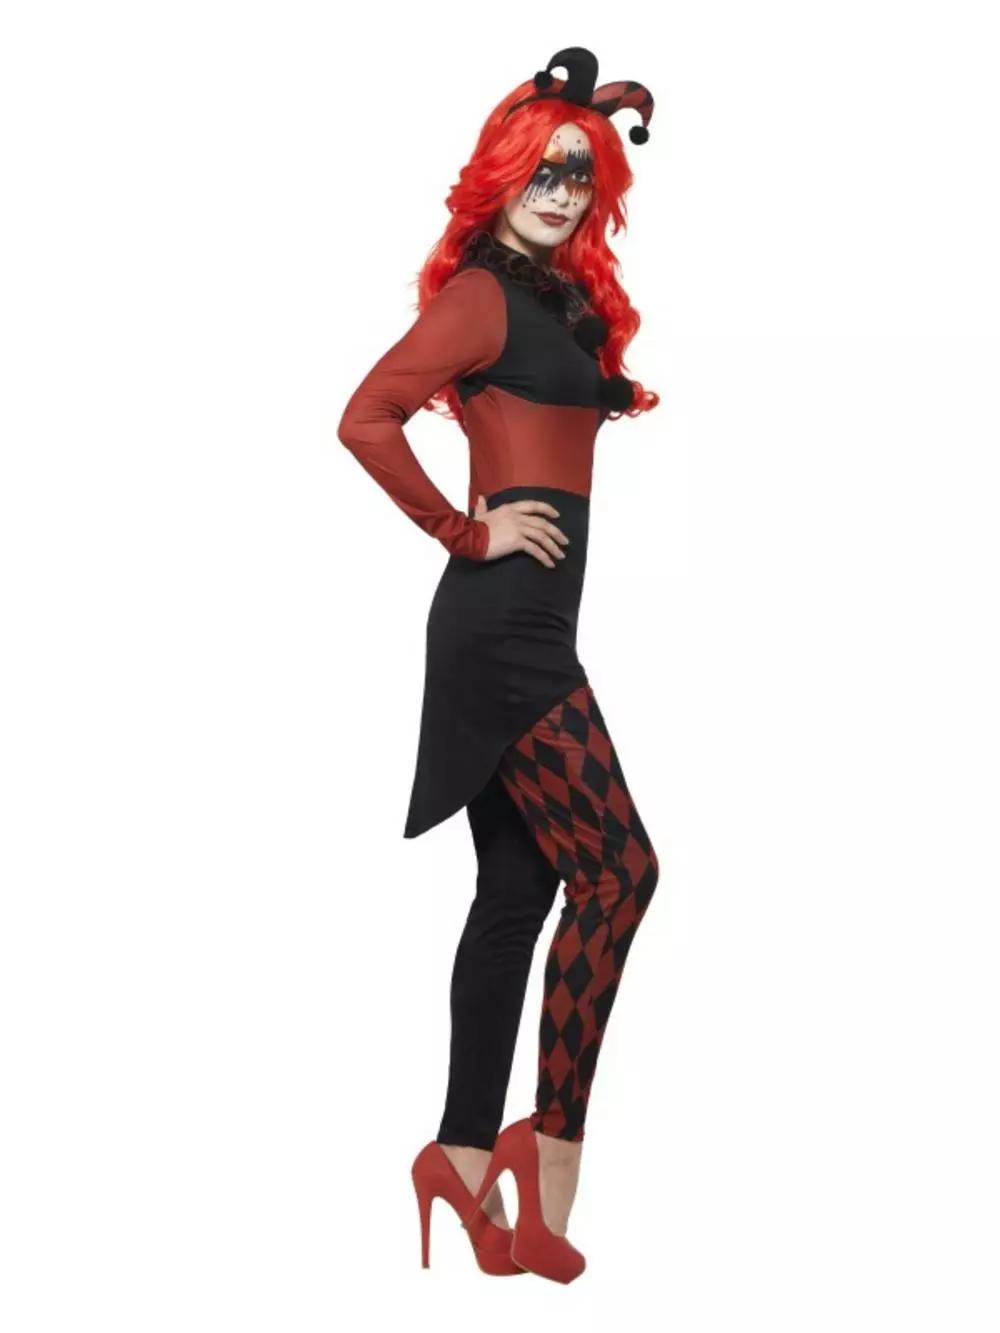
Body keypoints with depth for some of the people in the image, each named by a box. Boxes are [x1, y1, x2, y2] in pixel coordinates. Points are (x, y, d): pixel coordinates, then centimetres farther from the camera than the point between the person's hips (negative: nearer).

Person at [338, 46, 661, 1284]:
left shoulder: (560, 291, 15)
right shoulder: (484, 292, -10)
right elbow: (366, 418, -21)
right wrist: (469, 536, -13)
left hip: (521, 624, 9)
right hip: (506, 616, -9)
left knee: (518, 886, 8)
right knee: (617, 866, -10)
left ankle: (466, 1154, 12)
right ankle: (554, 1143, -2)